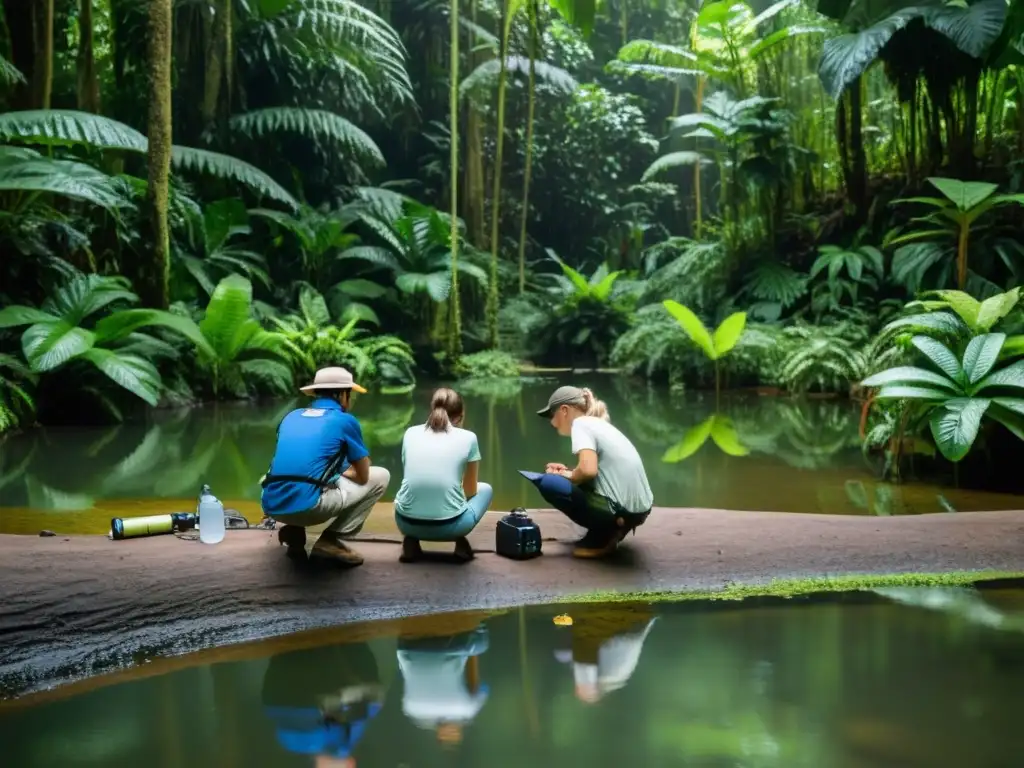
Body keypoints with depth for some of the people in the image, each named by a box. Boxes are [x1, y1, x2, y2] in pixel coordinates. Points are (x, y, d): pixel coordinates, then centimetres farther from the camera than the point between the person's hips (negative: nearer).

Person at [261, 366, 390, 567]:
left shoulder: (291, 416, 22)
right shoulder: (345, 420, 5)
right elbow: (363, 476, 14)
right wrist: (345, 473, 37)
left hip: (272, 507, 6)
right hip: (306, 504, -6)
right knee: (380, 477, 14)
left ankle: (297, 533, 13)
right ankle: (330, 539, 5)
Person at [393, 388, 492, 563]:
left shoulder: (410, 433, 9)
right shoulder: (468, 438, 2)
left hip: (406, 523, 3)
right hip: (450, 526, -2)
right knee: (485, 489, 28)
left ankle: (411, 540, 11)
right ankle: (460, 542, 5)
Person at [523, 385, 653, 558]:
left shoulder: (581, 423, -8)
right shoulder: (599, 424, 18)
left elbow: (588, 470, -23)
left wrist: (569, 475, -2)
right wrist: (568, 471, 13)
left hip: (621, 510, -10)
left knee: (548, 483, -5)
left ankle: (600, 538, 0)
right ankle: (610, 530, 14)